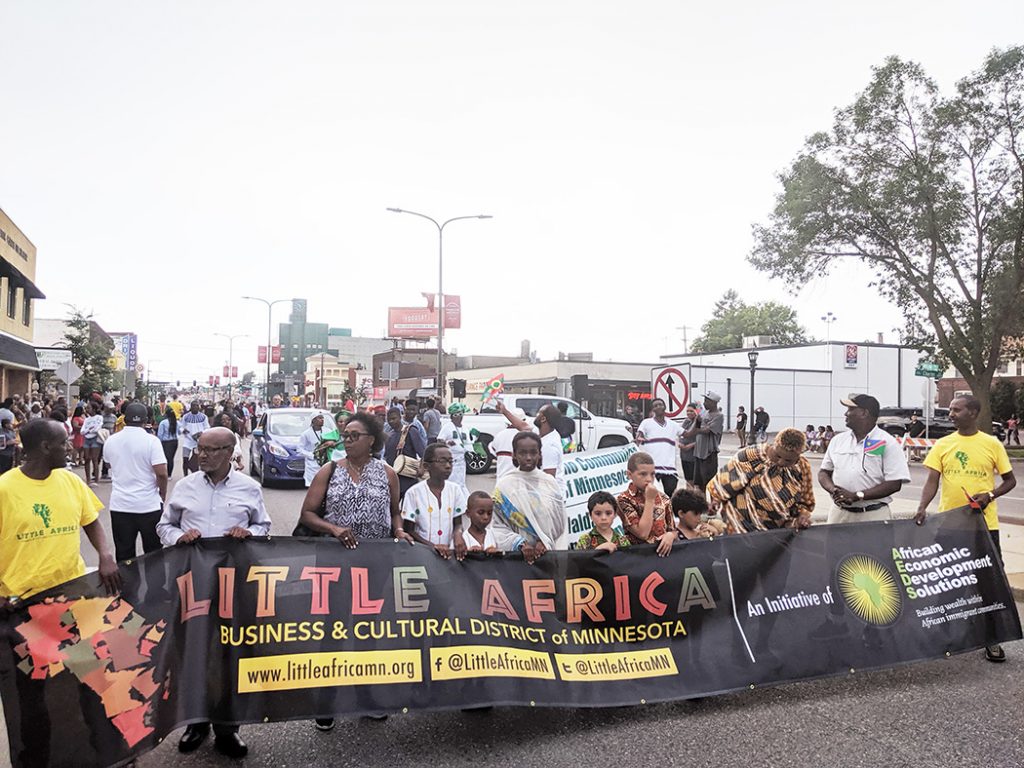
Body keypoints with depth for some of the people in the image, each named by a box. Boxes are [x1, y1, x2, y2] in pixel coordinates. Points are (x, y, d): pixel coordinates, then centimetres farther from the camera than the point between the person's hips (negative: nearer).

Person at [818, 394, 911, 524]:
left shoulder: (887, 443, -3)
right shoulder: (838, 440, 11)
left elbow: (894, 484, -9)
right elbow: (823, 473, 14)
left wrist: (857, 496, -16)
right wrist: (834, 490, -9)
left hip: (874, 515, -3)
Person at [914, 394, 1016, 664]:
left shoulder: (992, 444, -2)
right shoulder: (942, 445, 2)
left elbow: (1010, 480, 4)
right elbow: (932, 481, -4)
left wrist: (990, 495, -15)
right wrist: (922, 508, -19)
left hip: (984, 523, -2)